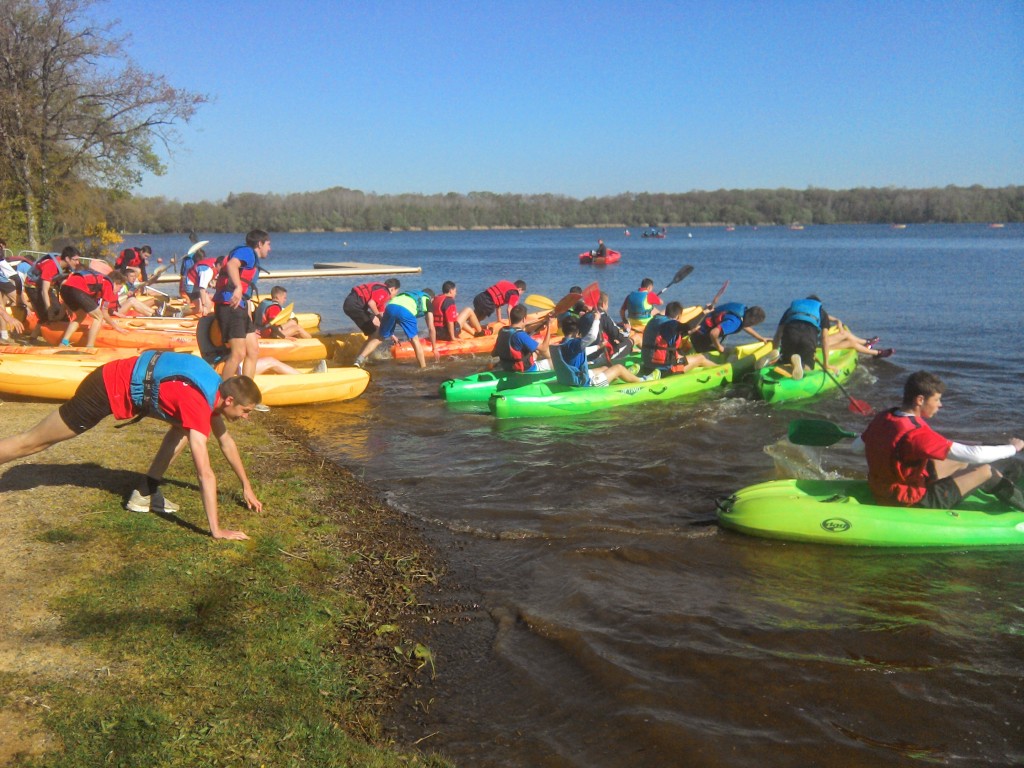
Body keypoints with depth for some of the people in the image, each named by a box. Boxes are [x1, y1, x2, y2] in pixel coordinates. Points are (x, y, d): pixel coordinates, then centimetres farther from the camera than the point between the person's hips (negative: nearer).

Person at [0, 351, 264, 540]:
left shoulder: (216, 390, -5)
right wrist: (217, 530, -33)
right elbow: (205, 473, -34)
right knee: (34, 441, 5)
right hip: (109, 389, -9)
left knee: (186, 427, 7)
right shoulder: (199, 403, -31)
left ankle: (145, 492, 7)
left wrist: (247, 487, 16)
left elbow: (225, 440, 13)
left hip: (129, 382, 9)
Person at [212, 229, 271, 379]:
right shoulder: (246, 251, 0)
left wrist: (251, 327, 29)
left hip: (240, 308, 10)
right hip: (229, 305, -10)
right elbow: (231, 264, -24)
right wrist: (238, 287, -40)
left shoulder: (253, 260, 28)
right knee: (239, 353, -14)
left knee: (253, 351, 8)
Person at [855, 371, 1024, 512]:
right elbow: (975, 454, -29)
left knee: (962, 462, 23)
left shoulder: (882, 418, -7)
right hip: (912, 503, -8)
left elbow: (857, 446, 10)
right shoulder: (916, 433, -32)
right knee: (985, 470, 3)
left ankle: (1001, 480, 46)